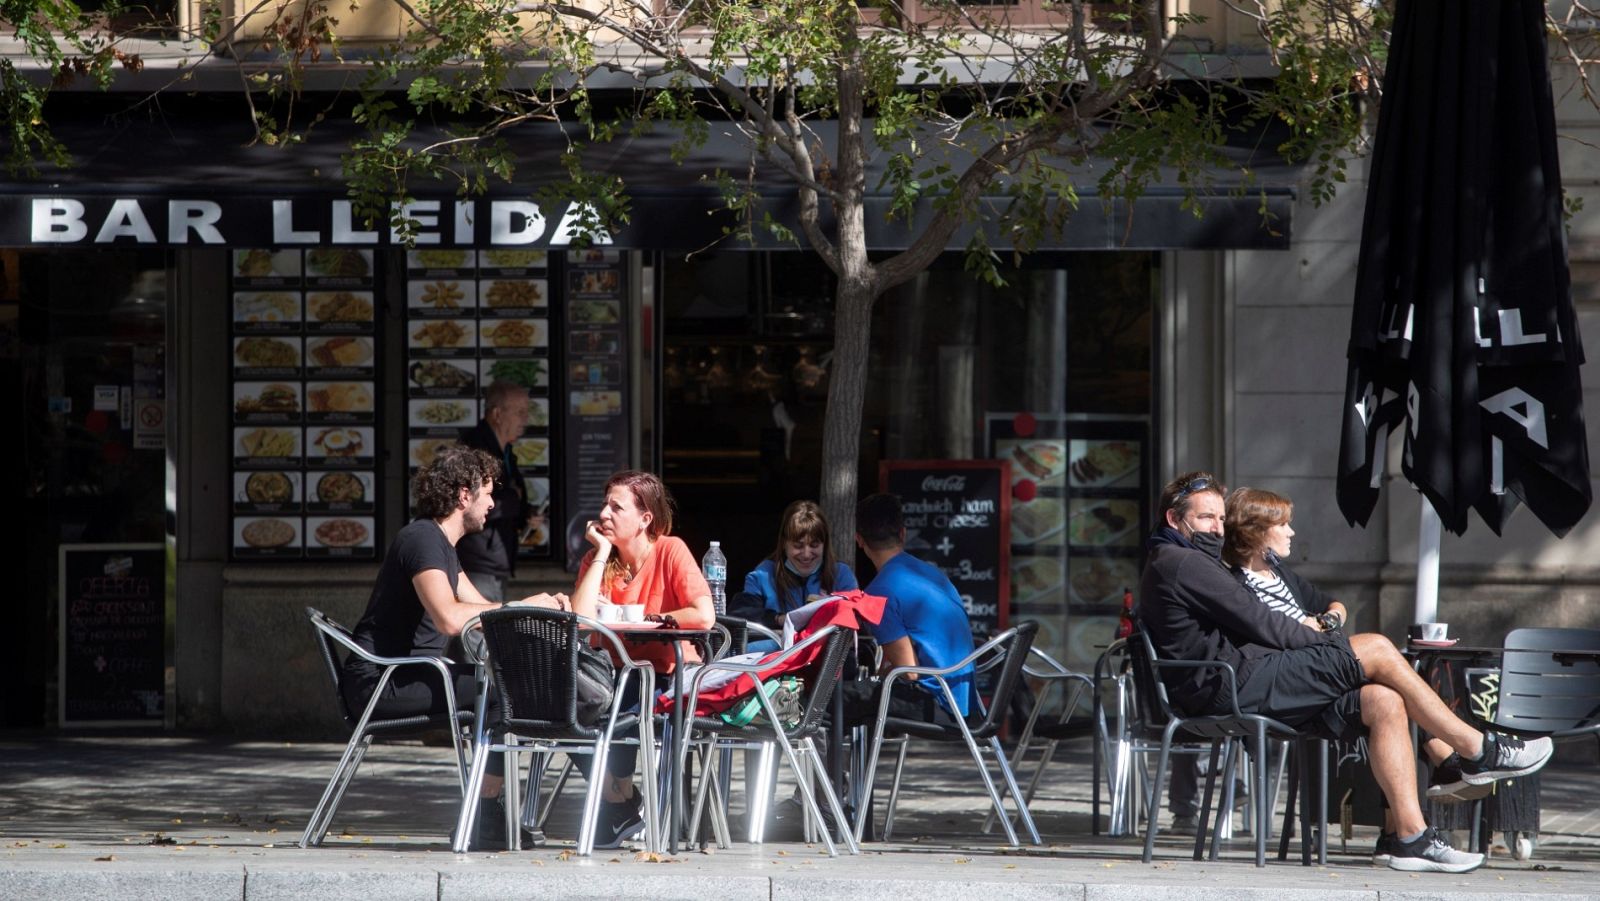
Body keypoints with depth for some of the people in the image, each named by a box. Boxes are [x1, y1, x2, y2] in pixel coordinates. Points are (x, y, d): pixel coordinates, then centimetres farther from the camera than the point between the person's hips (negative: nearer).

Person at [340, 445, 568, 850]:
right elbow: (449, 618, -29)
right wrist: (522, 607, -19)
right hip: (380, 681, -11)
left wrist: (544, 605, 6)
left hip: (408, 676, 11)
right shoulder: (422, 540, -15)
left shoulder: (440, 543, 20)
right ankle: (486, 825, -16)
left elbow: (481, 609, 24)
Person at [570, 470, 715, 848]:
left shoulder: (670, 551, -5)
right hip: (620, 677, 5)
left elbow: (704, 616, -19)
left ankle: (621, 803, -8)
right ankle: (619, 803, -6)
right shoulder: (596, 559, 7)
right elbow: (580, 620, -12)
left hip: (669, 679, -5)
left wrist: (643, 620, -10)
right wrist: (602, 553, -8)